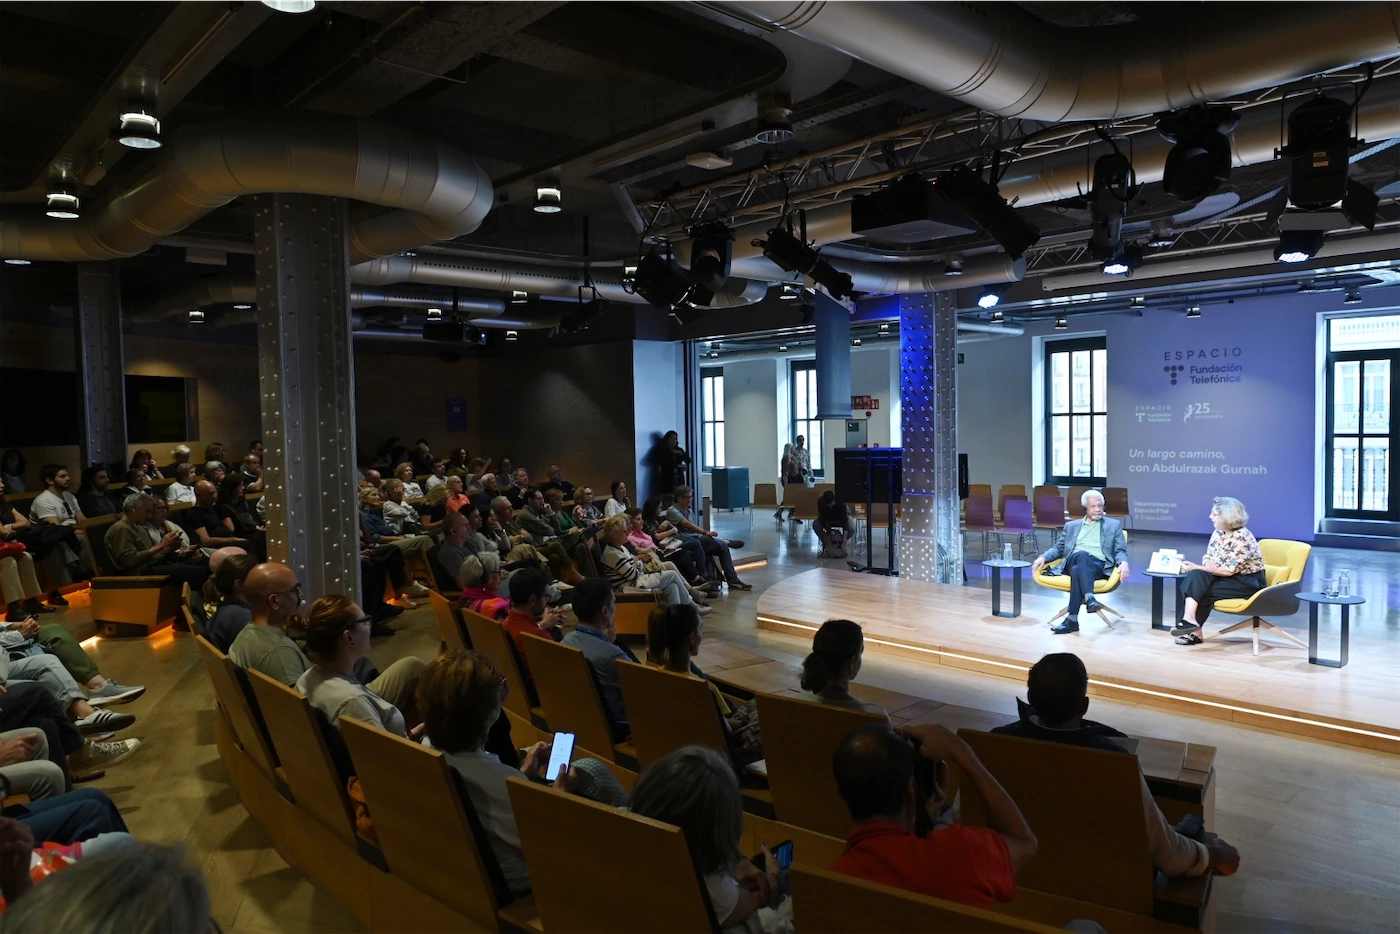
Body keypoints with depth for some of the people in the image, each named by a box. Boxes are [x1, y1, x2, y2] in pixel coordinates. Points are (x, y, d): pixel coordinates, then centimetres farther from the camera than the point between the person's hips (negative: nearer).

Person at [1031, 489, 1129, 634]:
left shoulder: (1114, 525, 19)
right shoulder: (1071, 526, 24)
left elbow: (1120, 551, 11)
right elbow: (1058, 548, 23)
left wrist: (1123, 562, -14)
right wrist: (1044, 557, 0)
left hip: (1099, 566, -1)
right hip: (1073, 563, 2)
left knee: (1078, 570, -38)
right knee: (1081, 554, -38)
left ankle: (1073, 619, -42)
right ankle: (1089, 598, -50)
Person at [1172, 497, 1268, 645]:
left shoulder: (1243, 538, -21)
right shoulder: (1218, 533, 3)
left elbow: (1229, 570, -23)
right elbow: (1207, 557, 9)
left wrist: (1197, 567, -22)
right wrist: (1208, 563, -16)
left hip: (1248, 583, -7)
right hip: (1227, 578, 7)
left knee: (1203, 592, -24)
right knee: (1196, 577, -20)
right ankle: (1190, 620, -23)